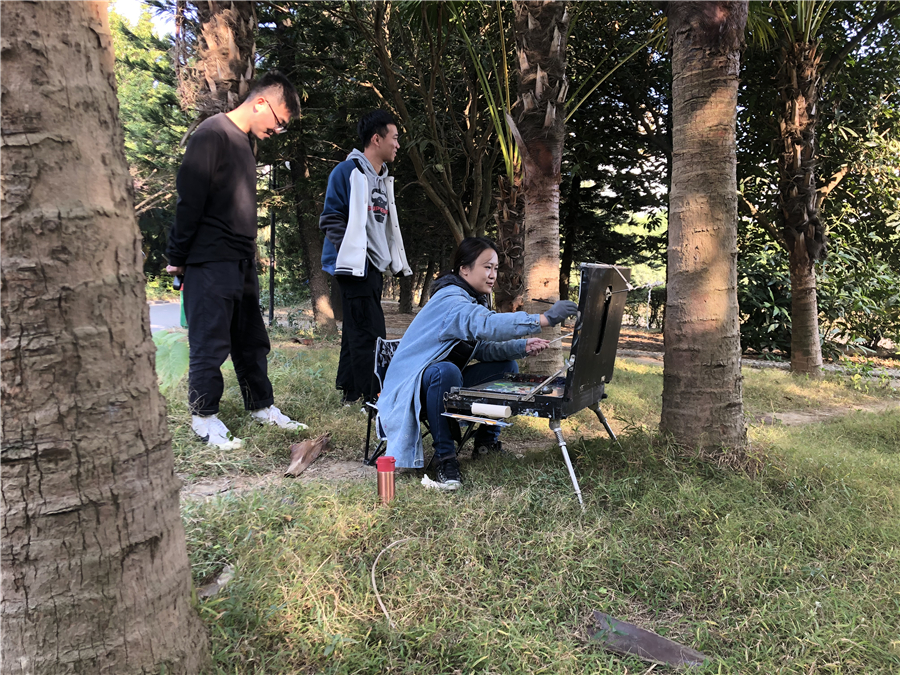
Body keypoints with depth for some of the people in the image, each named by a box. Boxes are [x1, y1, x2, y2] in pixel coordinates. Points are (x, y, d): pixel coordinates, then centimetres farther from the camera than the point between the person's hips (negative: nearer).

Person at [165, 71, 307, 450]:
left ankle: (262, 407, 24)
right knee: (211, 344, -2)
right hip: (210, 262, -9)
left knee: (252, 341, 14)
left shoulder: (244, 142, 18)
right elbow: (190, 198, -15)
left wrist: (249, 255, 18)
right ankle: (204, 417, 9)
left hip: (242, 262, 9)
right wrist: (177, 257, -13)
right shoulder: (213, 133, -11)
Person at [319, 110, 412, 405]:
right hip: (355, 266, -9)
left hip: (374, 267, 9)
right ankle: (373, 398, -7)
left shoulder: (383, 178, 19)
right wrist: (353, 253, -16)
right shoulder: (348, 171, -7)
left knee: (357, 331, 13)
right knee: (370, 334, -11)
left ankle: (350, 391, 22)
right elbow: (331, 218, -10)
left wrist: (395, 261, 17)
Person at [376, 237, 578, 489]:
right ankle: (445, 456, -29)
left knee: (507, 367, 1)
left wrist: (522, 347, -11)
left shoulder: (473, 299, 8)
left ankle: (487, 439, 11)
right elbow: (487, 326, -45)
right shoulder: (451, 301, -25)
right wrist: (544, 319, -47)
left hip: (446, 380, 10)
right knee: (446, 371, -41)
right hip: (413, 382, -9)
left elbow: (483, 347, 5)